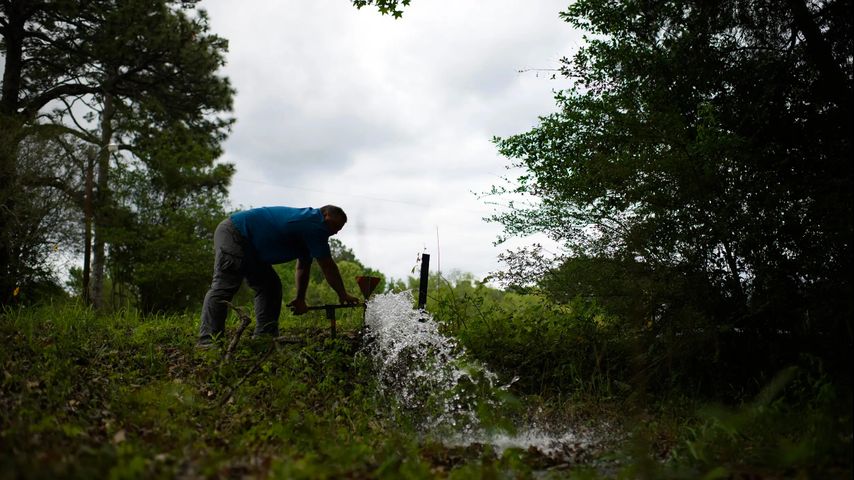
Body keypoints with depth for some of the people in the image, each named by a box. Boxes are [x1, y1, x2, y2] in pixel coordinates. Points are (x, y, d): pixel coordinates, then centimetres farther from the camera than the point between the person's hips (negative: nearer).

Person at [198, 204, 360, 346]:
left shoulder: (308, 226, 14)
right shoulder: (314, 224, -17)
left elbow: (303, 267, 19)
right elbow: (328, 267, -14)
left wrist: (300, 299, 16)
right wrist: (343, 295, -4)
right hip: (232, 234, -11)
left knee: (270, 287, 8)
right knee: (223, 287, -21)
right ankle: (208, 342, -29)